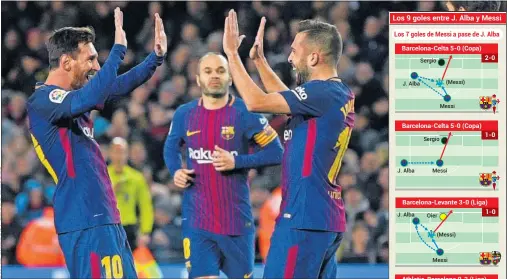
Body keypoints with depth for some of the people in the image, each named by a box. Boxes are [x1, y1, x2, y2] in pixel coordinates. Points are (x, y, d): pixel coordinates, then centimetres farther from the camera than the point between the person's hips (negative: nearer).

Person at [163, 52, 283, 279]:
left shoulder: (244, 113, -7)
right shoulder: (184, 115, 4)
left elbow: (276, 152, -7)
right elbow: (171, 148, 22)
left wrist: (237, 162, -19)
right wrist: (176, 171, 0)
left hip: (237, 220, -1)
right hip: (197, 221, 1)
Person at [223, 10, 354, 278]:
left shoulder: (321, 93, -16)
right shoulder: (342, 95, 13)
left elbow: (256, 101, -20)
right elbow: (286, 98, 31)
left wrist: (231, 53, -10)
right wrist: (259, 59, 31)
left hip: (303, 218, -10)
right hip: (327, 219, 10)